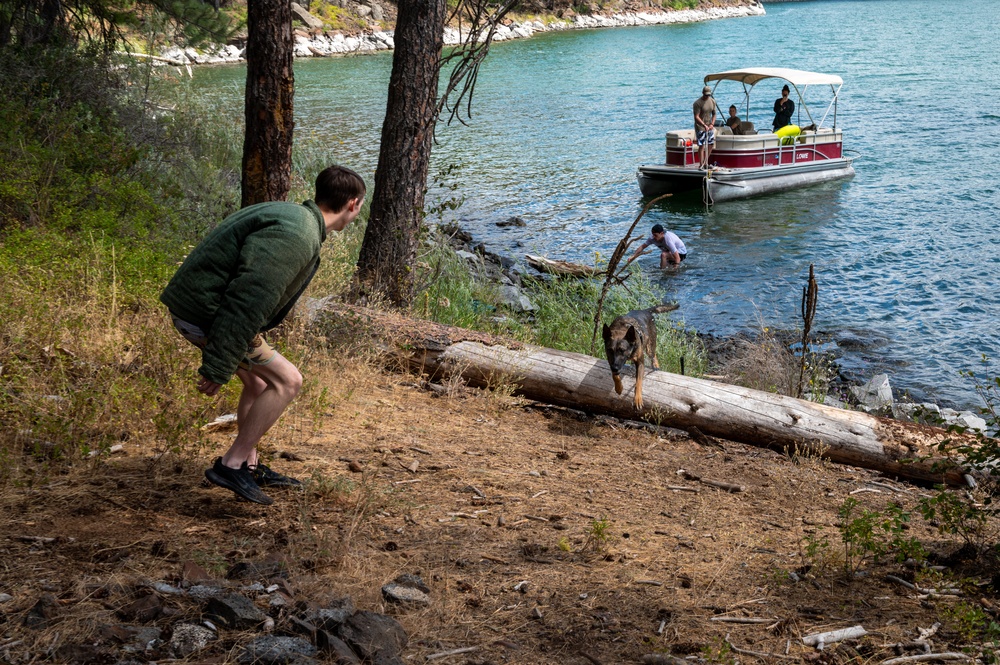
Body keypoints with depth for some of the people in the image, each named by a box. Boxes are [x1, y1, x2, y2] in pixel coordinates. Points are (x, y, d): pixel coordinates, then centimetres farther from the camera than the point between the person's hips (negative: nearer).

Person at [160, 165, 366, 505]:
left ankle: (249, 466, 32)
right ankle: (231, 465, -1)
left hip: (195, 305, 10)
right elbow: (248, 302, -26)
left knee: (257, 381, 21)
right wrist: (217, 369, -24)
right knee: (286, 380, -6)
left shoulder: (290, 216, 14)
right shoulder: (294, 235, -21)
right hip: (204, 313, -10)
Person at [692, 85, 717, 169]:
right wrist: (704, 125, -28)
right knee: (702, 146, -9)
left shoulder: (712, 101, 6)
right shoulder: (698, 103, -14)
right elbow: (696, 117, -18)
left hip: (709, 126, 6)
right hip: (700, 127, -6)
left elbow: (714, 114, 12)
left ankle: (706, 162, 21)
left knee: (711, 144, 8)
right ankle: (701, 165, -5)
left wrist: (712, 124, -4)